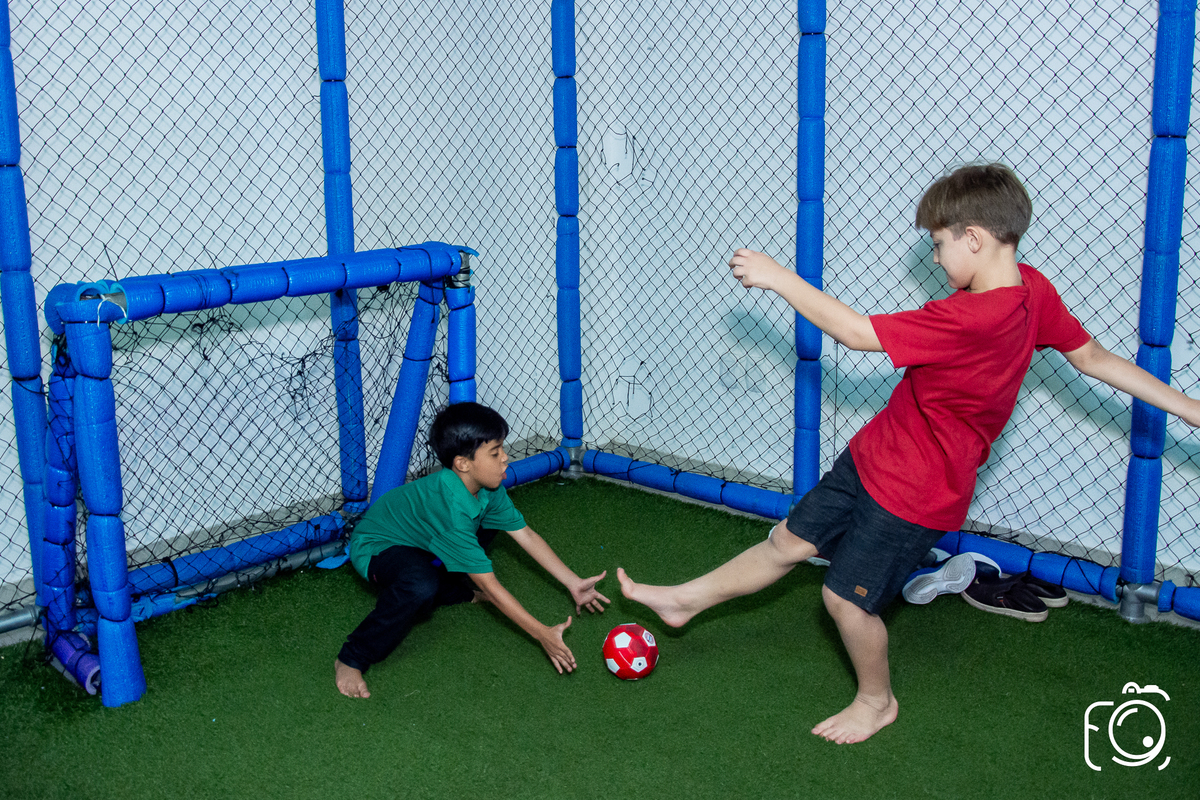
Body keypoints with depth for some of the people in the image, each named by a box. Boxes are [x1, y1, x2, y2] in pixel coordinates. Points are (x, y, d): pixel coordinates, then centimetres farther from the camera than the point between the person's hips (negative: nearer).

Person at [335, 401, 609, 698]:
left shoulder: (487, 488, -13)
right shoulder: (449, 506, -38)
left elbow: (526, 535, -3)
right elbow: (490, 586, -36)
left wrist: (573, 583, -5)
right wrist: (543, 634, -33)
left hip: (418, 538, 9)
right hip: (376, 548, -9)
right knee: (421, 587, -39)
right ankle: (351, 659, -20)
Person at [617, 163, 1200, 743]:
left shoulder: (969, 318, -34)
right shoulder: (1032, 287, -4)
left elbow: (856, 333, -30)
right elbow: (1091, 356, 3)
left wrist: (777, 277, -20)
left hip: (914, 494, -9)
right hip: (874, 455, 9)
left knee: (845, 595, 5)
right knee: (789, 540, 16)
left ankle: (877, 701, 31)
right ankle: (686, 600, 28)